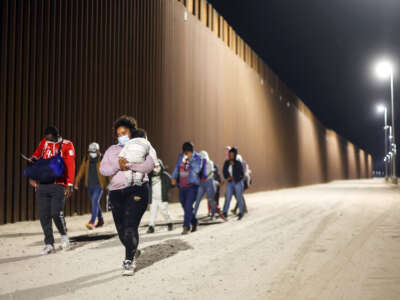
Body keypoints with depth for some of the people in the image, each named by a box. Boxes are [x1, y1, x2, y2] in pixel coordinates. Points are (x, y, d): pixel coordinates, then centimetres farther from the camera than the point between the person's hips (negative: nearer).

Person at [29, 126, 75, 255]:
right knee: (43, 215, 3)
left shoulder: (67, 145, 0)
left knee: (56, 213, -12)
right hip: (42, 185, 4)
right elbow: (35, 157, 11)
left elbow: (70, 166, -5)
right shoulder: (44, 142, 12)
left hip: (58, 185, -4)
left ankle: (64, 235, 17)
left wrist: (70, 185, -12)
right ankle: (49, 244, 14)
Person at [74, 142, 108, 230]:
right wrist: (76, 183, 2)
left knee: (95, 201, -19)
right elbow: (81, 171, 7)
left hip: (99, 184, -5)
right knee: (95, 203, 14)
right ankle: (100, 221, 30)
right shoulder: (86, 159, 5)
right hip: (90, 185, 5)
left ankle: (92, 222, -23)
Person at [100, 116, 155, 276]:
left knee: (130, 227, -14)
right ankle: (133, 251, 35)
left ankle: (129, 261, -5)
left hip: (136, 190, -4)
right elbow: (103, 169, 2)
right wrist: (118, 165, -15)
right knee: (121, 228, 9)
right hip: (116, 192, 4)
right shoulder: (111, 150, 16)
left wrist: (129, 165, -17)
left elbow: (149, 165, -10)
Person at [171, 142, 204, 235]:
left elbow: (197, 169, -19)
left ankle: (186, 227, -11)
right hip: (182, 186, 5)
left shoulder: (197, 158, -5)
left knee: (188, 207, -14)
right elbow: (177, 167, 19)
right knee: (185, 206, 10)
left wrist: (190, 161, -21)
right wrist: (174, 177, 9)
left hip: (192, 186, -5)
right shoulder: (181, 156, 8)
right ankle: (194, 222, 29)